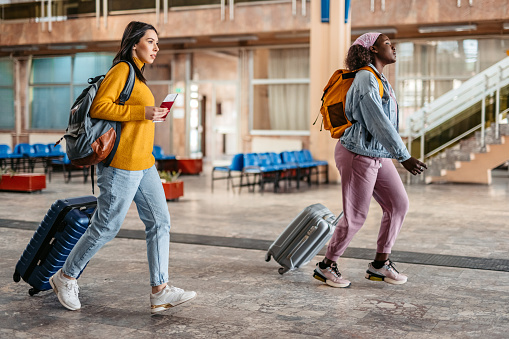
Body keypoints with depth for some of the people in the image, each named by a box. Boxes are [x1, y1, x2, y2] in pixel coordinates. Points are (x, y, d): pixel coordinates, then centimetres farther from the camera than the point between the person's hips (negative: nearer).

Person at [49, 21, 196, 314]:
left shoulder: (137, 76, 19)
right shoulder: (122, 69, -9)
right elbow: (99, 107, -19)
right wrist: (142, 112, -21)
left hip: (144, 165, 10)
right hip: (122, 164, -10)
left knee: (160, 222, 4)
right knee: (107, 227, 0)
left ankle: (160, 292, 6)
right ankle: (66, 277, 20)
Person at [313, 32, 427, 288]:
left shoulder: (378, 79, 13)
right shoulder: (366, 80, -19)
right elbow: (380, 124, -25)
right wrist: (404, 157, -24)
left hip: (377, 156, 10)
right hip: (357, 156, -10)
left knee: (398, 204, 7)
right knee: (355, 217, -2)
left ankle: (380, 264, 17)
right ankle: (326, 266, 16)